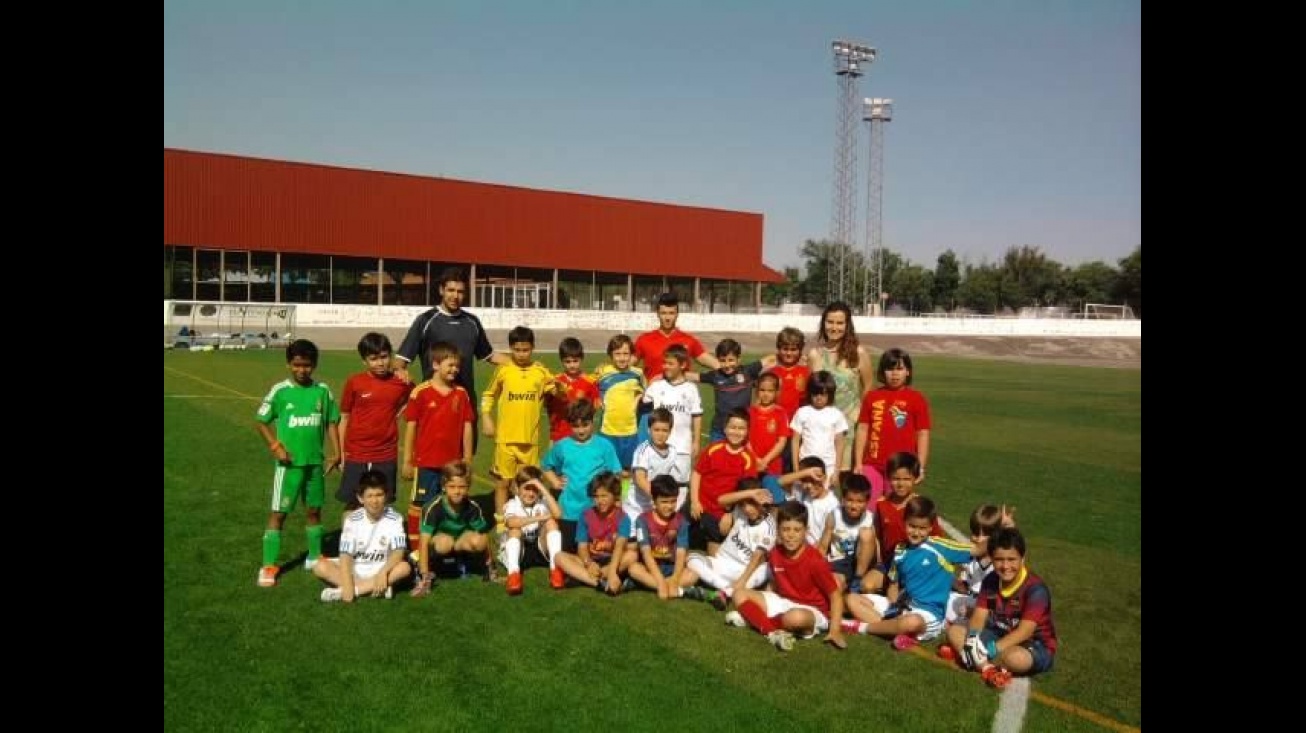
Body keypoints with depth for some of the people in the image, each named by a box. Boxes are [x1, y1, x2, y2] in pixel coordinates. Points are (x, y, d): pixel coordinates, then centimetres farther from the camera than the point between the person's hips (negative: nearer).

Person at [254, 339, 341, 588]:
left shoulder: (323, 390, -2)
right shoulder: (280, 390, -8)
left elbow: (332, 422, 7)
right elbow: (261, 421, 0)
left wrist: (336, 452, 0)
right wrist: (275, 446, -12)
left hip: (316, 461, 3)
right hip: (289, 462, -3)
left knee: (314, 510, 15)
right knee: (278, 512, -1)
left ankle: (315, 557, 30)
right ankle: (268, 566, 7)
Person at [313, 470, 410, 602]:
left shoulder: (394, 519, -12)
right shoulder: (353, 519, -11)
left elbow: (399, 552, -19)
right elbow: (346, 555, -18)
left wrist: (383, 573, -36)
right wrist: (347, 585, -32)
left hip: (381, 568, -1)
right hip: (354, 569, 1)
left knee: (405, 567, -31)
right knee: (320, 567, -22)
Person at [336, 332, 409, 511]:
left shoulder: (401, 382, -1)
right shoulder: (353, 383, -5)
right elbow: (344, 418, 3)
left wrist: (398, 413, 3)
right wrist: (342, 453, 2)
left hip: (387, 456, 1)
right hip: (356, 455, -1)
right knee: (352, 504, 6)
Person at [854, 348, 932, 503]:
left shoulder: (917, 399, -1)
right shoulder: (872, 396, 6)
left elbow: (923, 434, -1)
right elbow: (863, 429, 8)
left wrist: (921, 467, -5)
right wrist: (858, 463, 5)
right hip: (872, 464, 2)